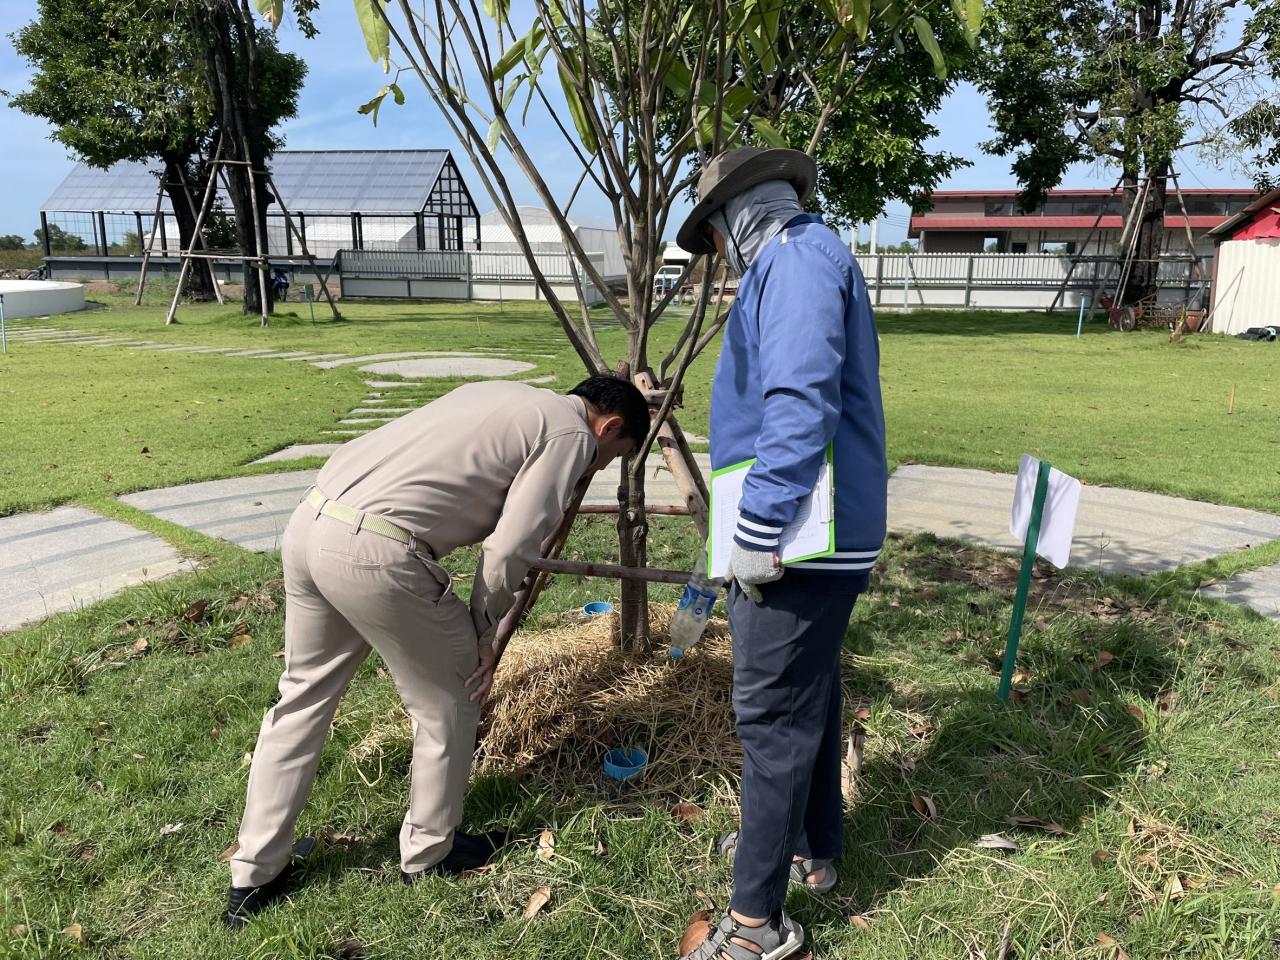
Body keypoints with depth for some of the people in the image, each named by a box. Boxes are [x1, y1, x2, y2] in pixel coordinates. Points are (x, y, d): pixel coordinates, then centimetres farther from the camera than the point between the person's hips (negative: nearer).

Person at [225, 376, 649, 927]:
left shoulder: (509, 398, 26)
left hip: (311, 519, 9)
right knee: (449, 701, 13)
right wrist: (484, 631, 9)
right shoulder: (570, 432, 1)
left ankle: (254, 876, 34)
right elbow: (509, 549, -8)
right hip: (374, 551, -9)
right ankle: (429, 854, 33)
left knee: (303, 695, 22)